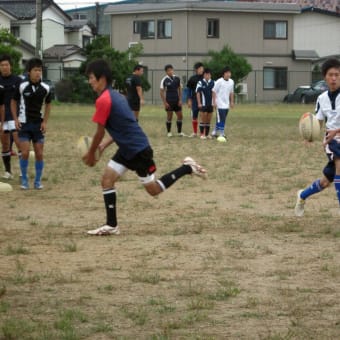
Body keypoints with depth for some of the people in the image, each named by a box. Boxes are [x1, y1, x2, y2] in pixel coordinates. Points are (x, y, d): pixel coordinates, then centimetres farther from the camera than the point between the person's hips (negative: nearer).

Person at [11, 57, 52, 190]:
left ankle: (38, 181, 14)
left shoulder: (45, 88, -5)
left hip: (38, 124, 2)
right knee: (25, 153, -8)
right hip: (24, 124, -2)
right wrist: (16, 119, -4)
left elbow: (48, 104, 11)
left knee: (39, 154, 2)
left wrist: (45, 122, 2)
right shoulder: (22, 86, -10)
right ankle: (24, 179, 8)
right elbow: (13, 102, 4)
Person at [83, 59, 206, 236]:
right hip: (127, 148, 10)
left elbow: (100, 132, -14)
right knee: (107, 179, 3)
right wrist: (105, 144, 15)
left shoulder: (103, 100, -19)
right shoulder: (116, 95, 11)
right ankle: (111, 225, 4)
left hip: (138, 149, -10)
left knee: (154, 189, 3)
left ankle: (187, 168, 12)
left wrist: (90, 154, 0)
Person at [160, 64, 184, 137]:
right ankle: (169, 132, 11)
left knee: (180, 115, 3)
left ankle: (179, 132, 14)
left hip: (177, 101, 4)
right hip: (169, 101, -4)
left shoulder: (177, 78, 4)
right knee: (169, 117, 0)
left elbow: (179, 89, 10)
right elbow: (162, 92, -4)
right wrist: (165, 103, -9)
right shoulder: (164, 80, -6)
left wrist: (180, 100, 3)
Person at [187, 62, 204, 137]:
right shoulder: (192, 78, 1)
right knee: (194, 116, 5)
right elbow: (189, 90, 6)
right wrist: (189, 100, 1)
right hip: (195, 99, 0)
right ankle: (194, 132, 16)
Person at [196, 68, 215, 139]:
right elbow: (198, 93, -5)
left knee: (209, 120, 7)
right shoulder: (200, 83, -6)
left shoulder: (213, 83, 4)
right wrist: (199, 103, -10)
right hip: (203, 104, -4)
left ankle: (207, 134, 14)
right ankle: (202, 134, 4)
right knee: (203, 119, -2)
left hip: (210, 104, 4)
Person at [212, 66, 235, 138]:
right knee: (220, 119, -11)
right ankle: (221, 133, -7)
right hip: (220, 104, -7)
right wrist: (214, 102, -11)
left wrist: (232, 102, 15)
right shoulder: (219, 82, -13)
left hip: (226, 104, 7)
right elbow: (214, 92, -8)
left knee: (223, 119, 8)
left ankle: (215, 132, 18)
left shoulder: (231, 82, 6)